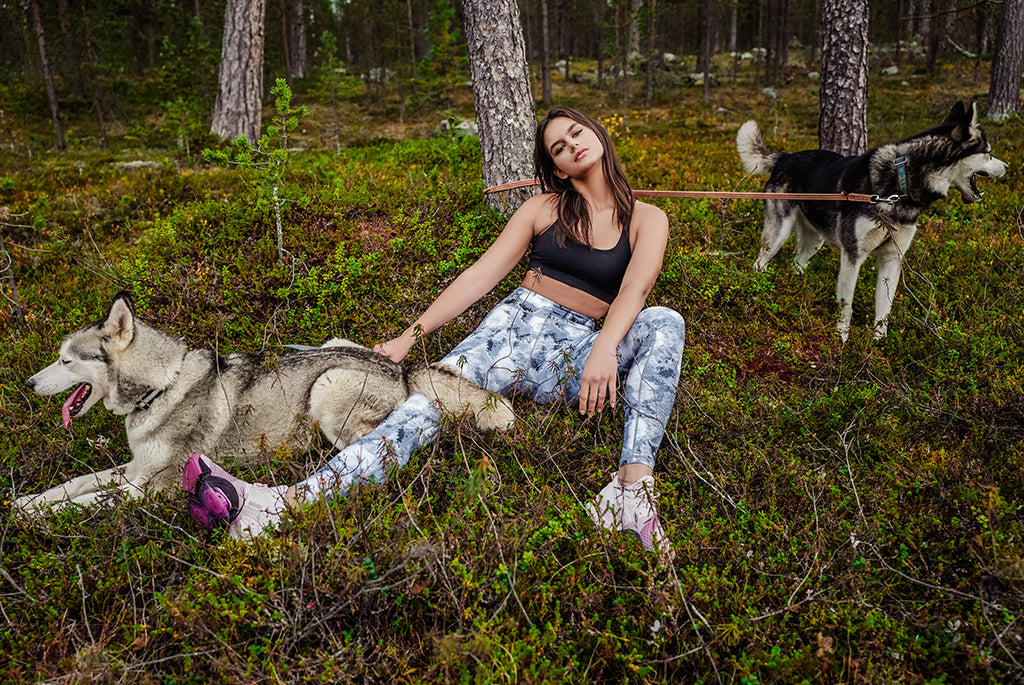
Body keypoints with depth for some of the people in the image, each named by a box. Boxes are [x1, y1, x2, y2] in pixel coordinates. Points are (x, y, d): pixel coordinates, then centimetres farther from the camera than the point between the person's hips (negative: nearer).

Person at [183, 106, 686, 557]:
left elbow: (634, 289, -12)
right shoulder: (544, 208, 12)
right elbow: (481, 275, 6)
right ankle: (286, 502, -45)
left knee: (664, 323, -29)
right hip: (512, 325, 1)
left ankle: (632, 488, -46)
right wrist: (411, 336, -2)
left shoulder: (646, 220, 7)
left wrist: (604, 349, -33)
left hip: (569, 352, -1)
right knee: (432, 398, -27)